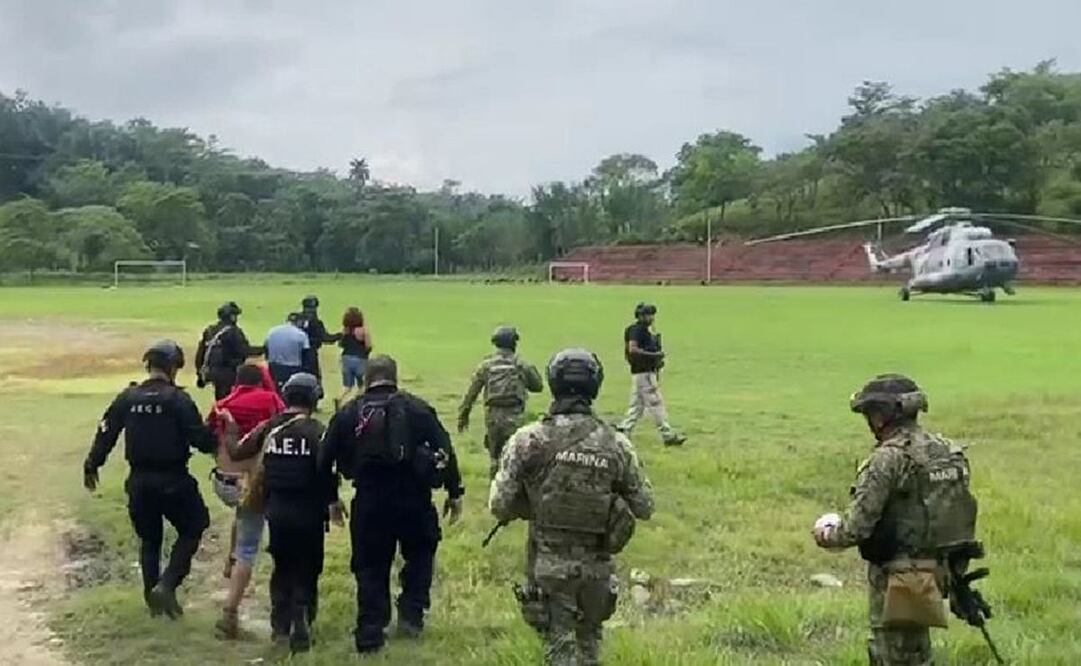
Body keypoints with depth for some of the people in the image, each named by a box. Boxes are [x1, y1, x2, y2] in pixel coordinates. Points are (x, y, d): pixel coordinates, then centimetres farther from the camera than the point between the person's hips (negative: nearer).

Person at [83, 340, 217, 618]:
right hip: (173, 480, -5)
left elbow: (106, 434, 6)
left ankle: (152, 596, 25)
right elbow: (201, 439, -16)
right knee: (191, 530, 13)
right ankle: (166, 585, -3)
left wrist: (91, 467, 18)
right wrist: (216, 440, 6)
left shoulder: (127, 397, 1)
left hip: (139, 481, 5)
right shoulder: (178, 399, -13)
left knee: (149, 538, 20)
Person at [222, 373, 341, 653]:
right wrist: (333, 502, -1)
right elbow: (326, 470, -15)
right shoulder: (316, 431, -11)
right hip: (307, 512, -4)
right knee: (306, 571, 7)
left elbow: (238, 452, 4)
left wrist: (230, 433, 23)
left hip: (277, 510, 4)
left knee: (282, 567, 20)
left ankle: (280, 625, 24)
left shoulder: (269, 427, 0)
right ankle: (301, 631, 3)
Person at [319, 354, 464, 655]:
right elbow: (445, 450, -3)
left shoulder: (348, 414, 4)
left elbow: (325, 460, 7)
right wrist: (454, 492, 5)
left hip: (369, 502, 1)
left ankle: (370, 636, 12)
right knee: (419, 555, 23)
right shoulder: (417, 408, 0)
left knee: (371, 568, 11)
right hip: (414, 499, -1)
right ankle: (411, 615, 14)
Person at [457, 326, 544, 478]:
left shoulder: (485, 366, 3)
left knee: (494, 456, 16)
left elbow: (471, 393, 4)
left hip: (492, 416, 2)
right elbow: (538, 386, 12)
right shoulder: (522, 365, 0)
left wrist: (463, 416, 11)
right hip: (514, 417, -2)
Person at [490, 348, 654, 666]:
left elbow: (500, 505, -8)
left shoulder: (528, 440, -11)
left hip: (550, 565, -2)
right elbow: (644, 508, 3)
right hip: (597, 567, 2)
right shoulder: (617, 444, -5)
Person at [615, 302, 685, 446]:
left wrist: (657, 360, 10)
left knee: (637, 405, 12)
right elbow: (632, 349, -25)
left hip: (647, 371, 10)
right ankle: (668, 435, -6)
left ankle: (622, 431, 15)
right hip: (643, 373, -10)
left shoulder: (645, 330, 17)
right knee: (656, 403, -8)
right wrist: (654, 355, -24)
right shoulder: (636, 330, -13)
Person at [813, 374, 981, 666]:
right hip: (935, 572, 8)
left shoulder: (888, 459, -19)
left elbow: (856, 528, -20)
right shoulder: (949, 451, 6)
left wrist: (825, 535, -1)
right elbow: (963, 514, 12)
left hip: (898, 579, -8)